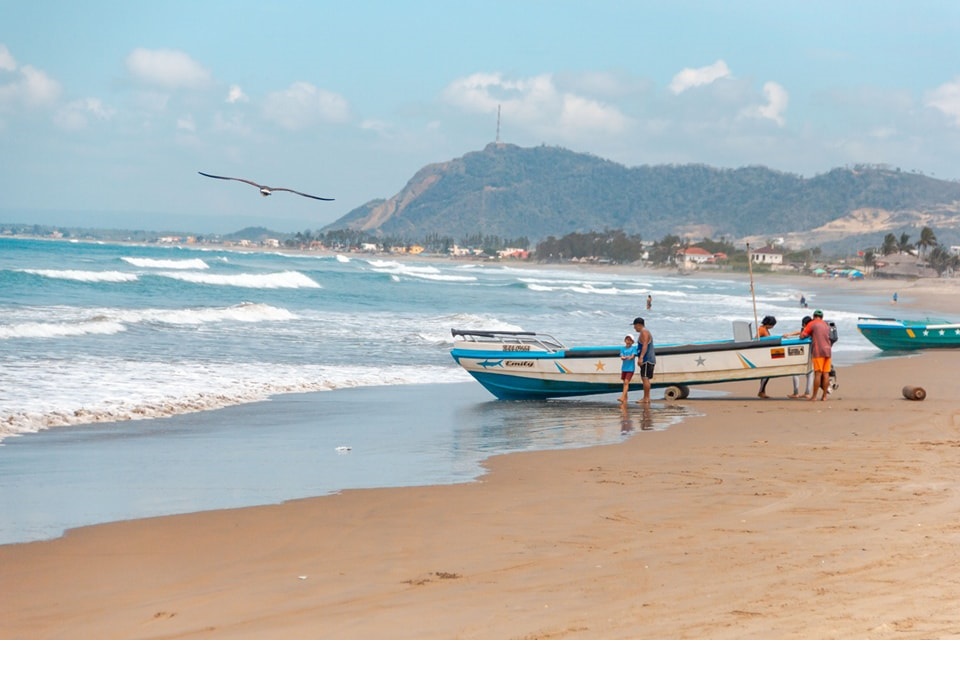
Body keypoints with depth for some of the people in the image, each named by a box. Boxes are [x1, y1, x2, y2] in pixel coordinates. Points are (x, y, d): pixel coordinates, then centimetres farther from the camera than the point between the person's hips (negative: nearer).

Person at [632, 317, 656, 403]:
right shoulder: (645, 332, 22)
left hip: (647, 359, -11)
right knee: (645, 379, 13)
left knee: (645, 378, -12)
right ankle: (647, 398, 14)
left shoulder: (644, 332, -10)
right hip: (649, 359, 11)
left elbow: (645, 346, -23)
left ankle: (646, 398, -15)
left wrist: (641, 357, -31)